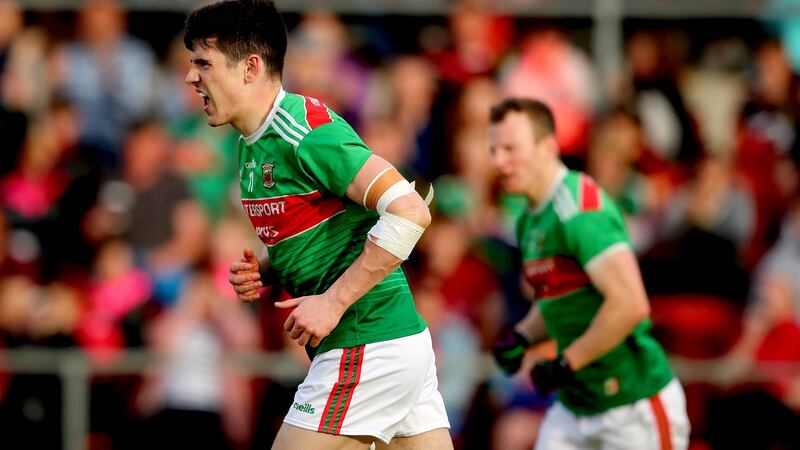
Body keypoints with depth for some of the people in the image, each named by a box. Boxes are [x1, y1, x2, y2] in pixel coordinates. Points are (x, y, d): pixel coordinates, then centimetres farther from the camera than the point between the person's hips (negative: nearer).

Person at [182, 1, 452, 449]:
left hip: (366, 346, -10)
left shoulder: (305, 130, -16)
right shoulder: (253, 146, 14)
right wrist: (264, 270, 6)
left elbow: (409, 211, -23)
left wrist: (333, 300, -21)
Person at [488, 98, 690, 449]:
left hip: (636, 406, -9)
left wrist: (565, 364, -21)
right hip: (574, 405, 9)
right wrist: (522, 336, 5)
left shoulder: (578, 211, -20)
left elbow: (629, 304, -30)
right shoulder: (530, 221, 9)